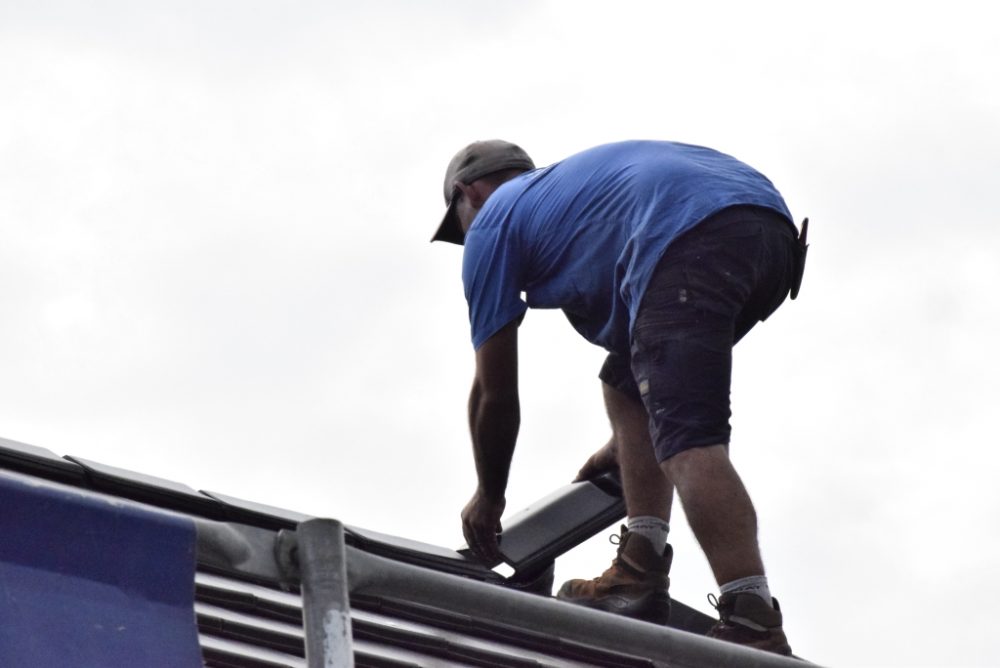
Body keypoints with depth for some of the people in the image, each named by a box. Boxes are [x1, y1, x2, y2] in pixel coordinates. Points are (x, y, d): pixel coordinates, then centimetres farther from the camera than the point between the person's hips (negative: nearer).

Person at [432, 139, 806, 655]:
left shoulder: (492, 221, 21)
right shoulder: (564, 185, 42)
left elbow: (494, 392, 21)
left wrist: (488, 497, 35)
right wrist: (624, 444, 54)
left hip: (690, 239, -8)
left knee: (689, 440, -16)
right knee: (626, 383, 23)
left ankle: (753, 623, -31)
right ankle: (640, 574, 12)